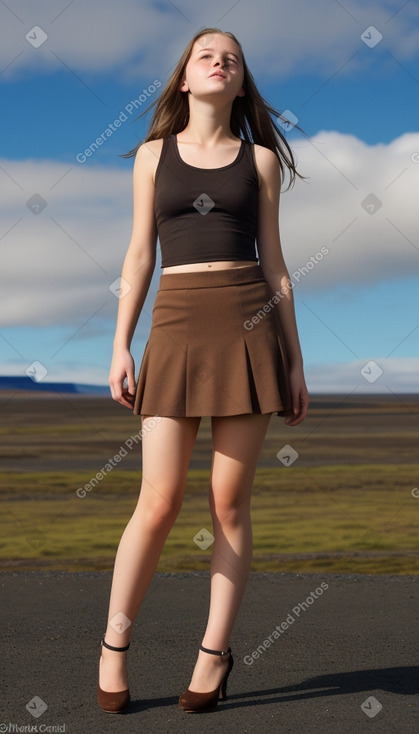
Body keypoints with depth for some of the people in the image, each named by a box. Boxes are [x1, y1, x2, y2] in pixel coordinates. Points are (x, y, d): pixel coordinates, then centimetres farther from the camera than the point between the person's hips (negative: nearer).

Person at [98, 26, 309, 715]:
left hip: (250, 324, 1)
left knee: (230, 501, 0)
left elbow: (274, 264, 12)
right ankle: (114, 646, 10)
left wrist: (295, 362, 8)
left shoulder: (259, 158, 13)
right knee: (160, 501, -6)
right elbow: (138, 257, 11)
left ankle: (215, 651, 11)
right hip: (178, 324, 0)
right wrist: (121, 346, 2)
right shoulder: (153, 155, 13)